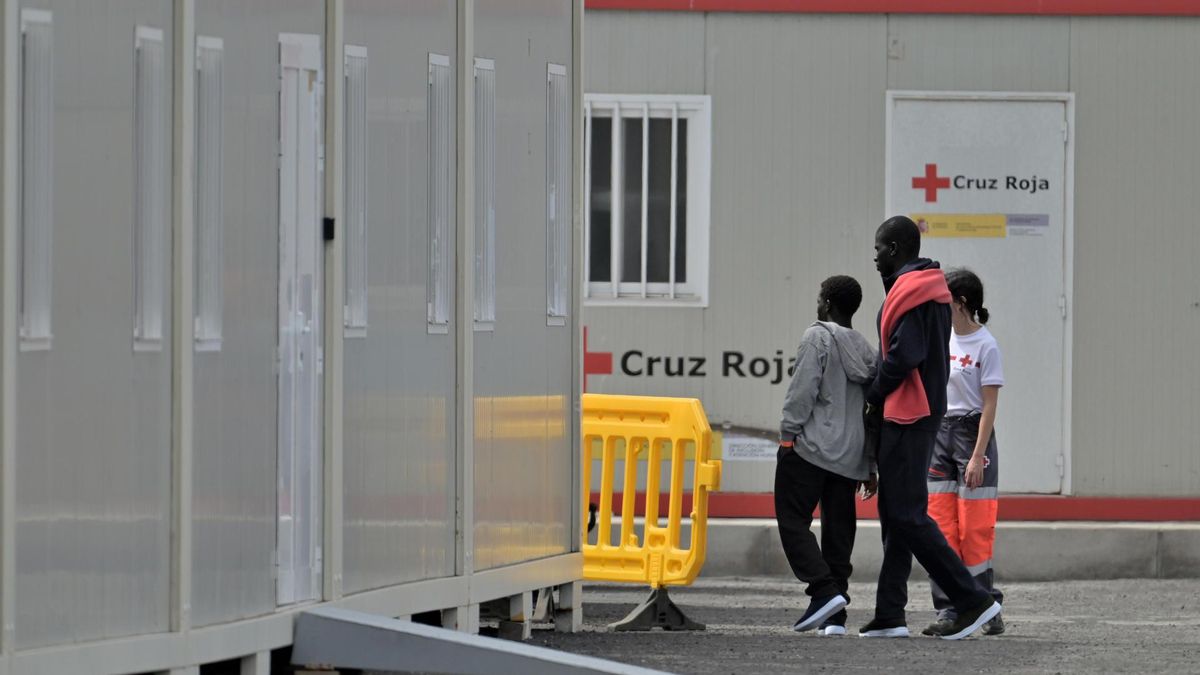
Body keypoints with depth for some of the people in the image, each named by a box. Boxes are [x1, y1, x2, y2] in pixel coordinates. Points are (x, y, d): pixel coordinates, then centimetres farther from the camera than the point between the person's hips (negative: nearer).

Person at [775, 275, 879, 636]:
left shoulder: (818, 337, -4)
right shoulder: (865, 349, 16)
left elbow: (803, 389, -13)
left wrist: (788, 434, -7)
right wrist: (869, 467, 19)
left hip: (810, 447, -7)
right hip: (849, 456, 7)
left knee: (792, 520, -4)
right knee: (838, 532, 6)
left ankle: (825, 590, -21)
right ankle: (835, 617, 2)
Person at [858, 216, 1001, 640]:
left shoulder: (908, 291, -14)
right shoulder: (934, 290, 17)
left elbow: (903, 355, -23)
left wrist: (873, 397, -9)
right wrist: (881, 397, 11)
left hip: (906, 415, -10)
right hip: (925, 411, 10)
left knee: (905, 515, -10)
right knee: (897, 514, 11)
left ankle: (972, 600, -13)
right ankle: (890, 615, 11)